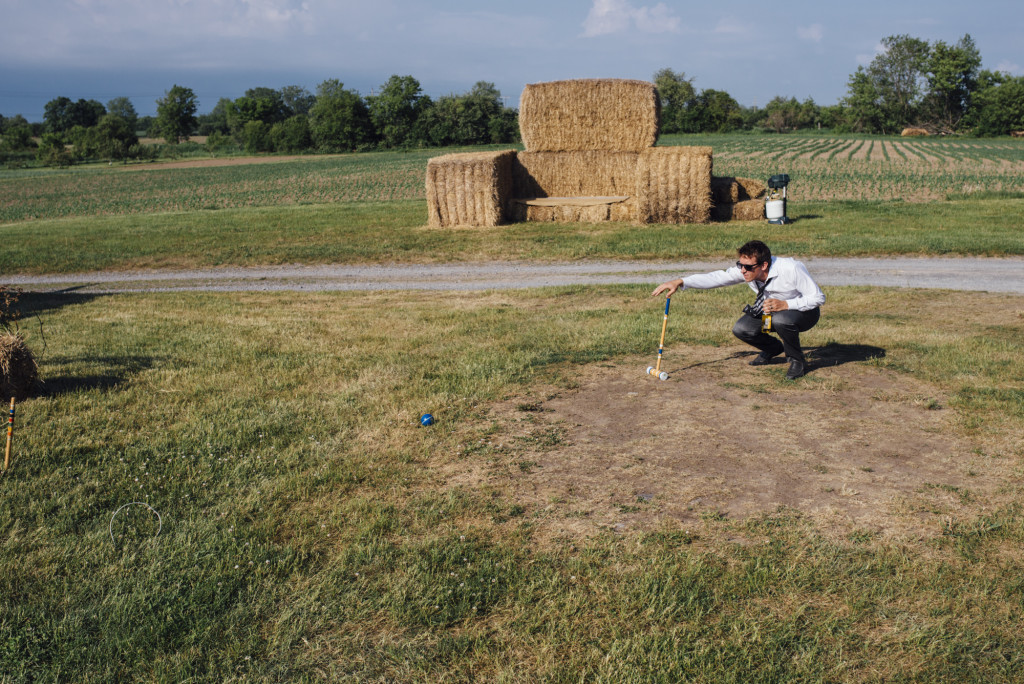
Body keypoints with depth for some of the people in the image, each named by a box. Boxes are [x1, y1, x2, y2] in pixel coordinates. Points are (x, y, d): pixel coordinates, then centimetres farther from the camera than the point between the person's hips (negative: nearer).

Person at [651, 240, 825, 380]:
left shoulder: (791, 269, -32)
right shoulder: (746, 270, -19)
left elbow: (818, 297, -25)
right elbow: (717, 277, -21)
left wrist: (785, 304, -37)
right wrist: (680, 282, -32)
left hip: (805, 311, -5)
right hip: (773, 311, 5)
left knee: (781, 319, -39)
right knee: (741, 329, -17)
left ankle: (797, 360, -10)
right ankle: (773, 348, 15)